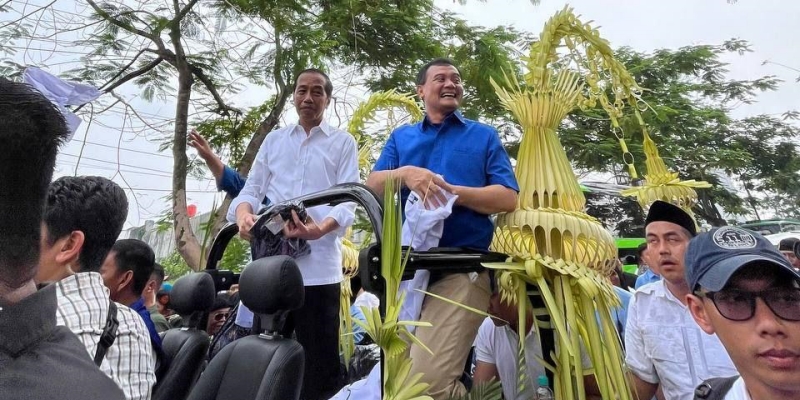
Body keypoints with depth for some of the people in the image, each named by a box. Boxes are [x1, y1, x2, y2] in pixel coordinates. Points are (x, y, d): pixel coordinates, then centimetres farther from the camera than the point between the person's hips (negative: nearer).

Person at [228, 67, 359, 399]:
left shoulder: (343, 142, 8)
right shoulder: (273, 140, 19)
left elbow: (348, 200, -3)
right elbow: (252, 189, 15)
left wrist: (320, 229, -24)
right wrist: (243, 213, -10)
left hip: (318, 264, -3)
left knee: (319, 359, 3)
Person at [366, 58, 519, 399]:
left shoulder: (484, 136, 12)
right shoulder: (401, 137, 19)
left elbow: (508, 198, -1)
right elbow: (373, 185, 5)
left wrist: (448, 191, -11)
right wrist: (406, 173, -15)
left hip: (461, 267, -4)